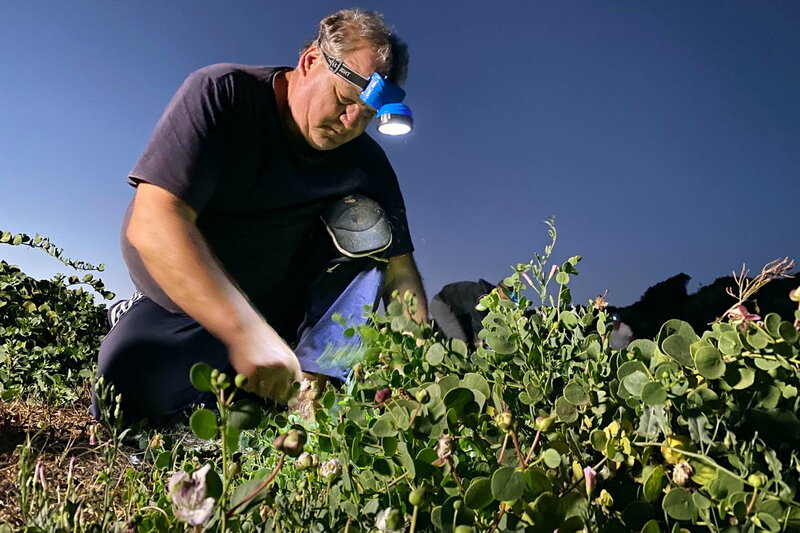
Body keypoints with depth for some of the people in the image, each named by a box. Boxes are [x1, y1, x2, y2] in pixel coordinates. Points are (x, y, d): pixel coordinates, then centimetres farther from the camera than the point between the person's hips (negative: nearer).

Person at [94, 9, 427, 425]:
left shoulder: (367, 165, -10)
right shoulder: (221, 94, -20)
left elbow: (400, 269, -10)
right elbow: (153, 223, -31)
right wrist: (247, 332, -40)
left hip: (283, 304, 3)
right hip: (180, 299, -2)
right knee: (131, 396, -27)